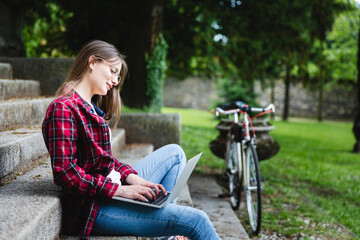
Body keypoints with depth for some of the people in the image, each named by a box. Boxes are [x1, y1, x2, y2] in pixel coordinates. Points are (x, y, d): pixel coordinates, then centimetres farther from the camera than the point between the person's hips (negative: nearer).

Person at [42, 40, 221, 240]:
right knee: (196, 220, -19)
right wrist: (119, 189, -21)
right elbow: (65, 172, -21)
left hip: (113, 190, 11)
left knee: (174, 152, 20)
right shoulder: (64, 107, -14)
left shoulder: (91, 107, 16)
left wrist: (131, 177, -2)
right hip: (93, 206, -11)